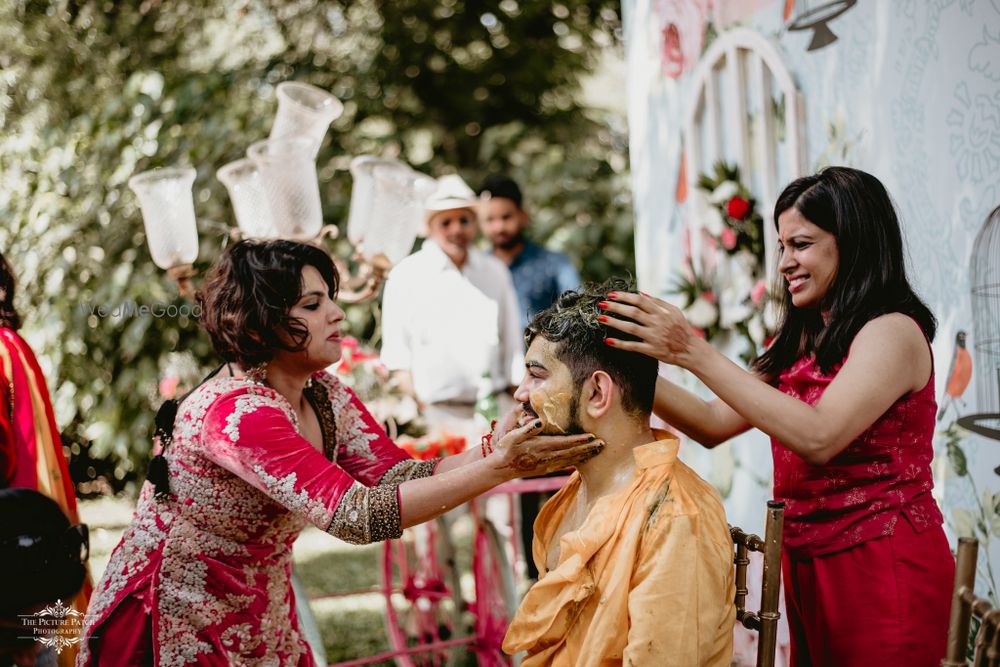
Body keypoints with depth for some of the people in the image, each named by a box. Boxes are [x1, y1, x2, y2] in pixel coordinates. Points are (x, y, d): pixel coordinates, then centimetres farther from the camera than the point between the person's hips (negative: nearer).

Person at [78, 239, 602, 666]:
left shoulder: (324, 397, 0)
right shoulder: (237, 412, -27)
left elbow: (395, 475, -8)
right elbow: (357, 516, -34)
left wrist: (499, 447, -23)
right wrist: (499, 467, -36)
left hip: (260, 621, 8)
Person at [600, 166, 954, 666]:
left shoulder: (892, 332, -12)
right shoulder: (801, 339, 15)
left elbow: (818, 437, -26)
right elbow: (714, 424, 9)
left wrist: (693, 353, -27)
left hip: (882, 567, -7)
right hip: (807, 565, 8)